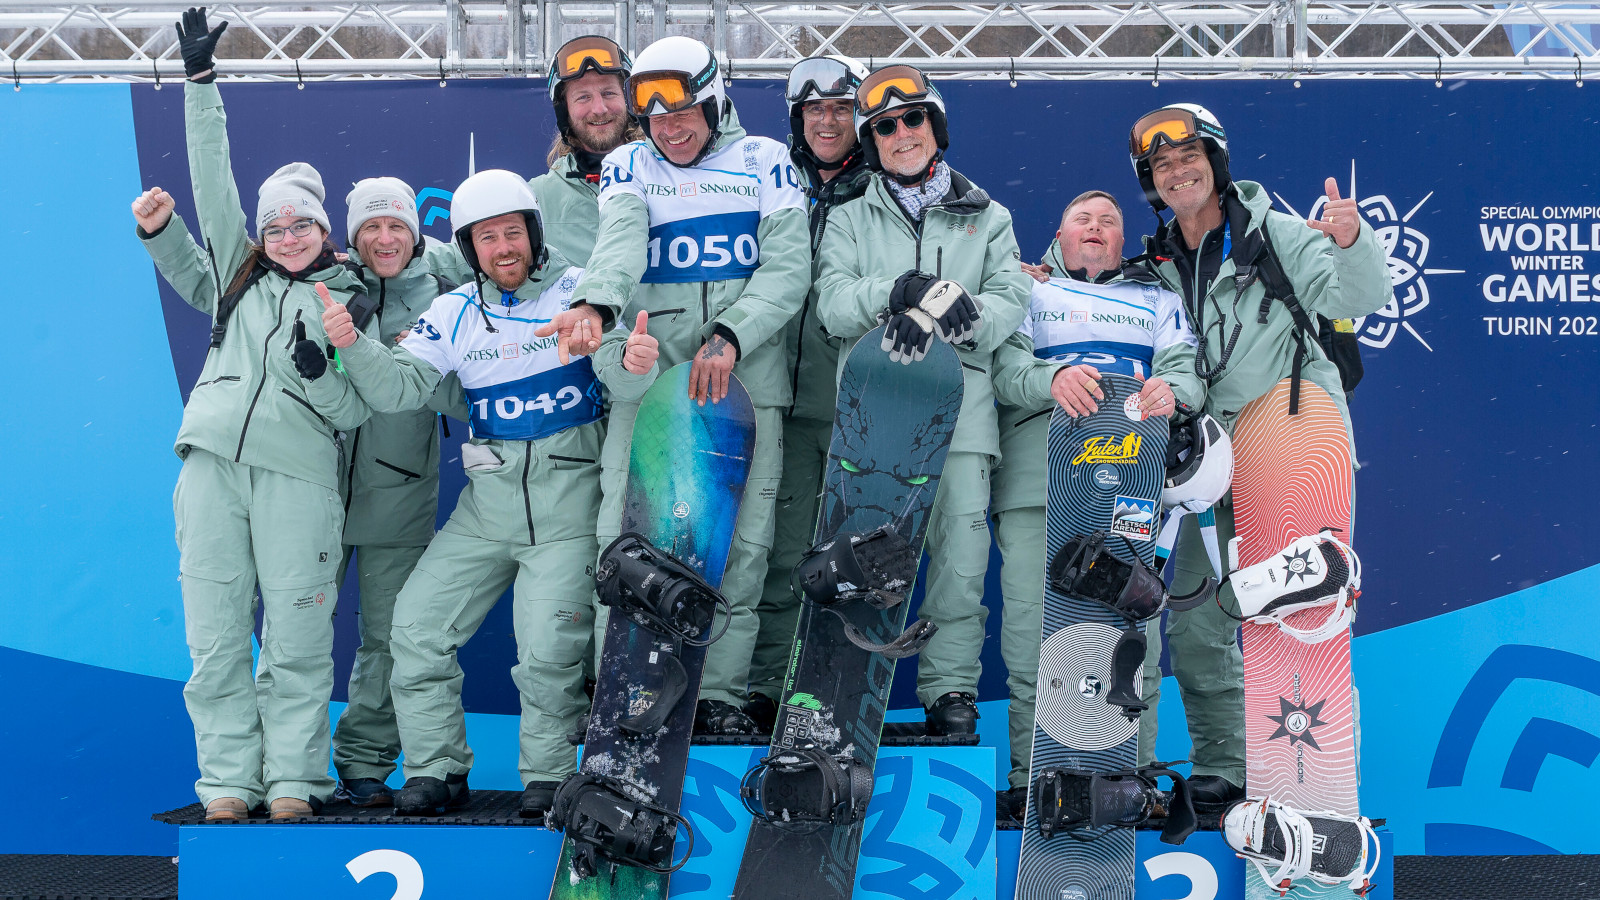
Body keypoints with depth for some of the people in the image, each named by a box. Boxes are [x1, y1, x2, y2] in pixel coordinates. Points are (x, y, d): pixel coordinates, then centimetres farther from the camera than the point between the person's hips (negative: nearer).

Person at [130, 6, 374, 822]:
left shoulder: (350, 301, 12)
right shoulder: (240, 276, 21)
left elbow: (355, 412, 7)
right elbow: (214, 180, 20)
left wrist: (318, 371, -13)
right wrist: (200, 81, 18)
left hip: (297, 471, -3)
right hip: (211, 462, 3)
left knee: (296, 637, -5)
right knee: (216, 635, -1)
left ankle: (293, 782, 1)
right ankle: (228, 783, 3)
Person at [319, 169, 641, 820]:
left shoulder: (579, 292, -2)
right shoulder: (455, 314, 8)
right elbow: (398, 389, 0)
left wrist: (634, 356, -37)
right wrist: (353, 346, -20)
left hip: (569, 503, -4)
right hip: (487, 505, 4)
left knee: (549, 645, -13)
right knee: (418, 623, -2)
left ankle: (548, 774, 6)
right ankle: (435, 768, 11)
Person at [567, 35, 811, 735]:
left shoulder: (765, 162, 10)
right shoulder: (627, 167, 12)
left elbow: (787, 269, 0)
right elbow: (621, 243, -9)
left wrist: (729, 337, -16)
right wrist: (595, 304, -31)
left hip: (743, 375, 0)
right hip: (646, 370, 0)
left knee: (741, 542, -3)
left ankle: (720, 693, 4)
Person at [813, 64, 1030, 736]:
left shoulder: (986, 218, 18)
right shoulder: (850, 221, 18)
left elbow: (1011, 301, 4)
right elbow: (832, 305, 1)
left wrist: (936, 315, -14)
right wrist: (900, 291, -18)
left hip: (959, 388, 0)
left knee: (960, 536, -9)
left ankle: (951, 687, -5)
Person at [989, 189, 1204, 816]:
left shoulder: (1157, 301, 27)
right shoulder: (1028, 293, 22)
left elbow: (1187, 368, 11)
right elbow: (1004, 365, 4)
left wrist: (1170, 391, -14)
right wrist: (1052, 378, -18)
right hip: (1036, 481, -1)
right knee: (1031, 632, -10)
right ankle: (1030, 778, -4)